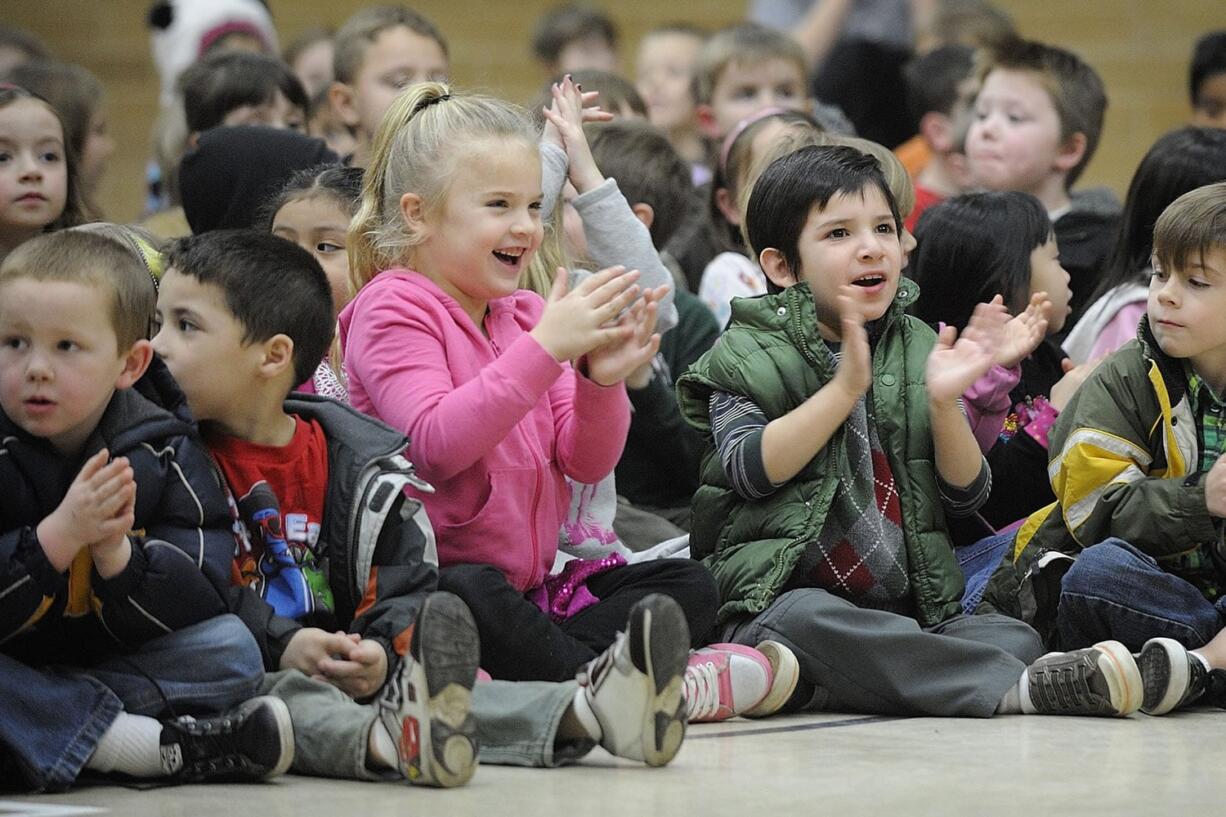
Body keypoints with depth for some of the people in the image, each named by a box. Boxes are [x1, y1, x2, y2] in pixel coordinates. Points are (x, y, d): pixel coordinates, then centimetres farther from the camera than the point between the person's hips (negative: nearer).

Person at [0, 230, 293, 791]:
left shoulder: (161, 452, -2)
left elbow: (199, 606, -9)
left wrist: (116, 554, -27)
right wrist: (60, 536, -30)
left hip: (110, 666, 3)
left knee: (232, 646, -16)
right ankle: (154, 748, -31)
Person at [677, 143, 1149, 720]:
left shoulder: (917, 352, 15)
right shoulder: (748, 355, 5)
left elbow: (966, 495, 9)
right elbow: (751, 471, -13)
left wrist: (944, 402, -8)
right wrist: (844, 388, -18)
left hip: (907, 604, 4)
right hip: (781, 596, -4)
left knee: (1015, 635, -20)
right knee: (804, 619, -38)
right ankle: (1017, 688, -42)